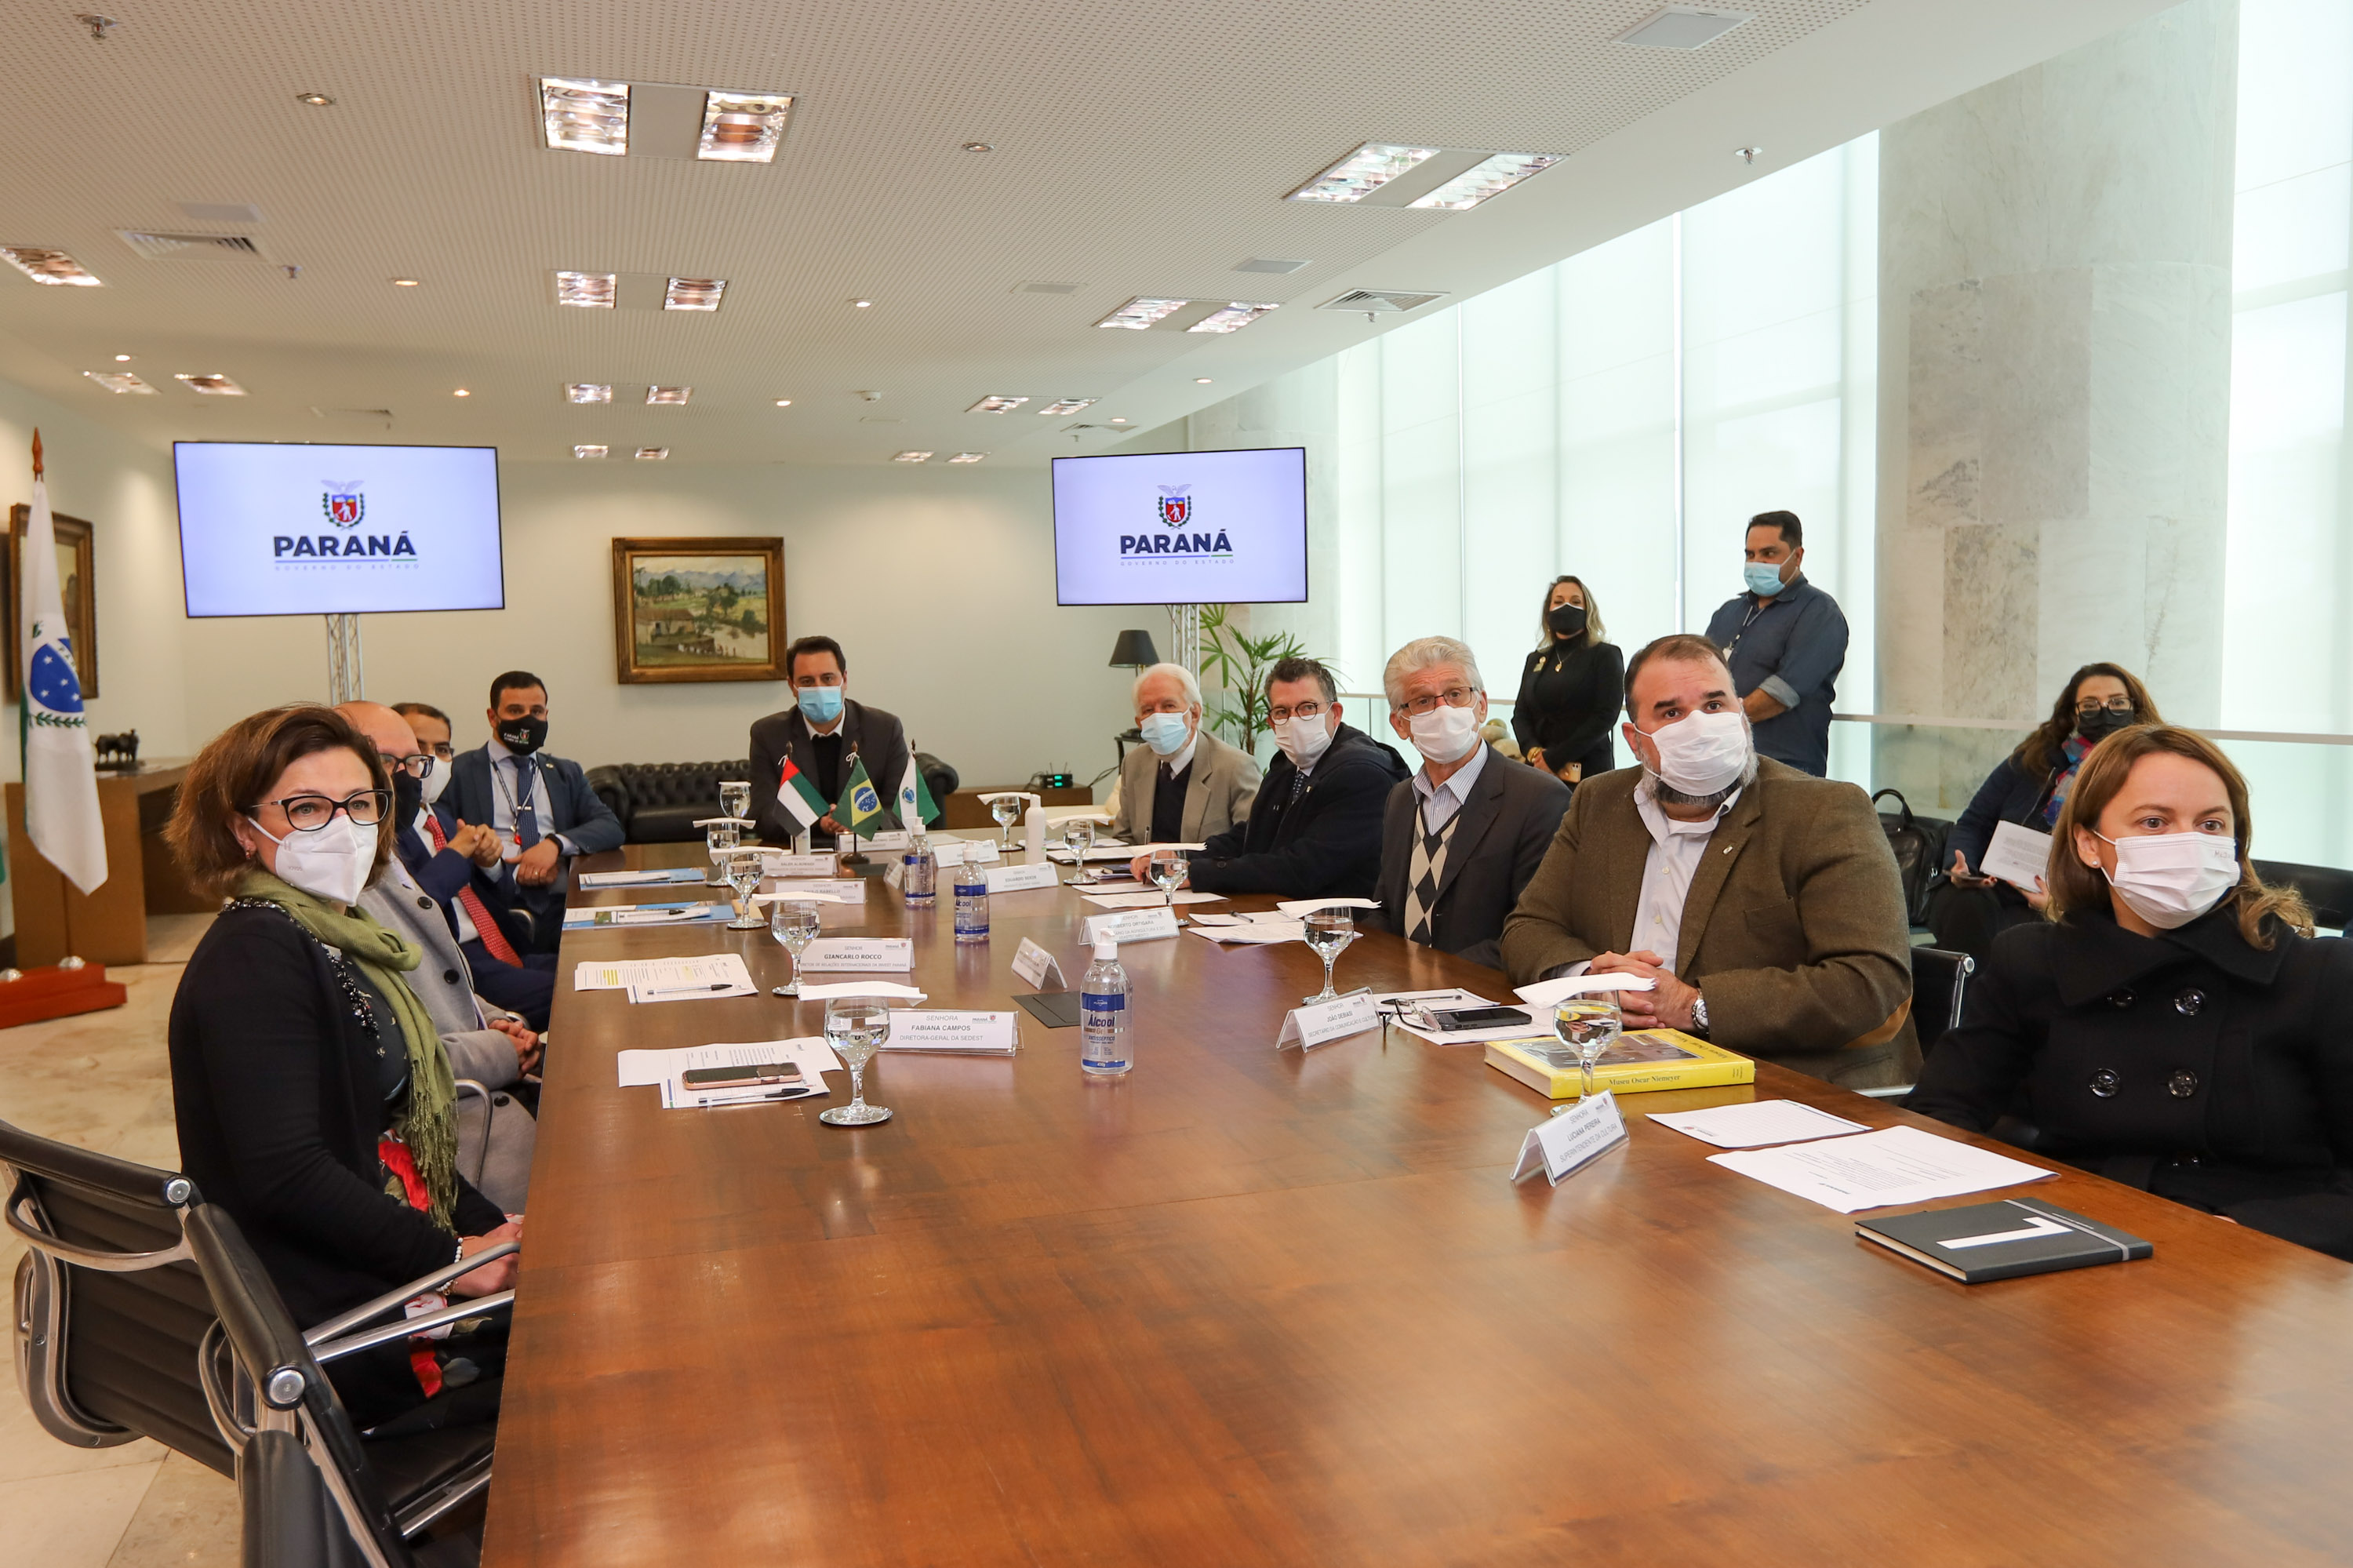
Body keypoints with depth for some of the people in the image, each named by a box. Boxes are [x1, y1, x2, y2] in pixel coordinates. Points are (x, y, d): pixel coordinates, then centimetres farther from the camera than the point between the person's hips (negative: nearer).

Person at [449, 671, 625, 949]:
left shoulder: (566, 773, 25)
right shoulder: (460, 773, 13)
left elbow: (611, 827, 11)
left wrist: (556, 843, -8)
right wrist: (512, 871, -12)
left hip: (562, 905, 3)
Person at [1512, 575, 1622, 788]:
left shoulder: (1606, 656, 1)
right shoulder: (1536, 660, 15)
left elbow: (1605, 715, -9)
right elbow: (1520, 714, 11)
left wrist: (1554, 758, -14)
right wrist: (1534, 751, -10)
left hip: (1588, 770, -4)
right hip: (1537, 770, 4)